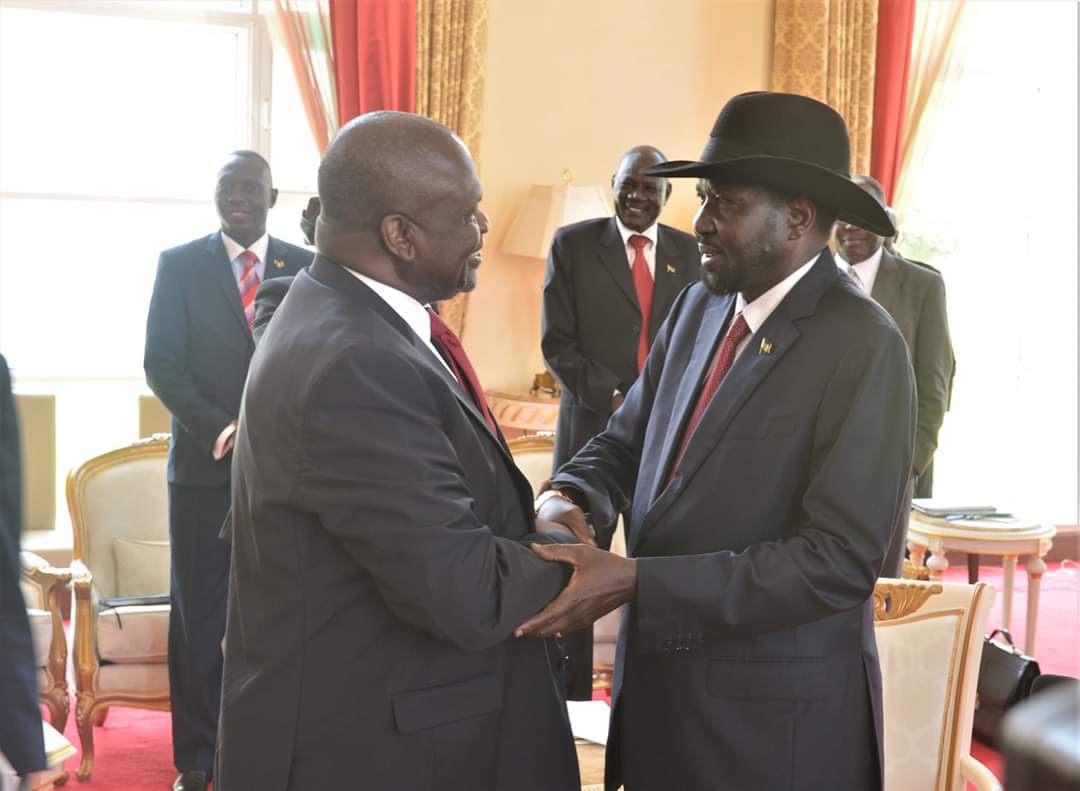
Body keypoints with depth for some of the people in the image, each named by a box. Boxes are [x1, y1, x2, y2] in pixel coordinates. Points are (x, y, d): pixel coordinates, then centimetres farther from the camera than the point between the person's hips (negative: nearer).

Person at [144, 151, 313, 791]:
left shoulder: (307, 269, 6)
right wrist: (220, 432, -14)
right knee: (197, 617, 4)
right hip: (205, 466, 0)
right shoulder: (179, 264, 4)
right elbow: (162, 364, -2)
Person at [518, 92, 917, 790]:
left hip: (777, 714, -6)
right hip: (659, 678, 6)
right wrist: (569, 497, -12)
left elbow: (839, 561, -23)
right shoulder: (700, 306, 5)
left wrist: (633, 581, -25)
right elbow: (626, 444, 11)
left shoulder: (863, 347, -18)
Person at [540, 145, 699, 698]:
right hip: (592, 429, -2)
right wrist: (611, 398, -15)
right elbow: (556, 343, -3)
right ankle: (572, 698, 16)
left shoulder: (688, 252, 10)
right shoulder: (572, 244, 2)